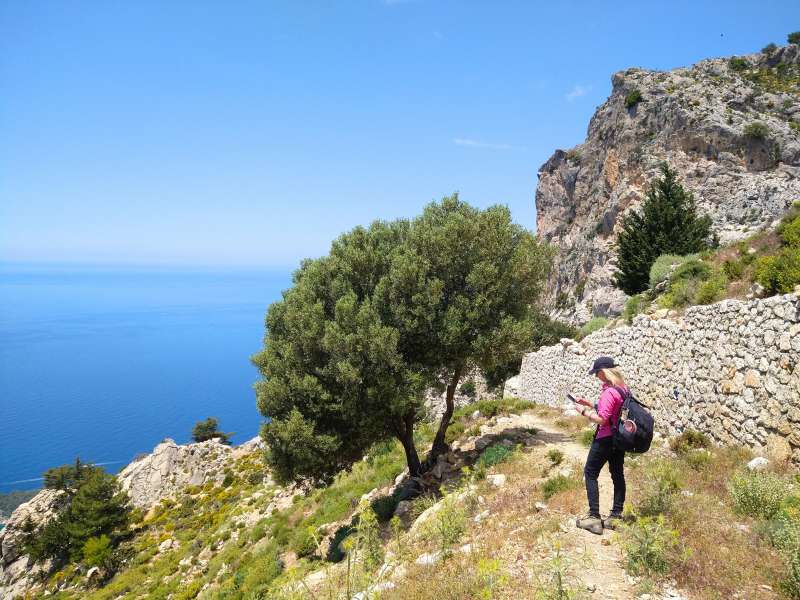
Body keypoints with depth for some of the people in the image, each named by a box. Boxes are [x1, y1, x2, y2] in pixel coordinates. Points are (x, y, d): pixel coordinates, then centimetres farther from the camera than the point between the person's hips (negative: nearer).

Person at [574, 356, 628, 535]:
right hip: (620, 438, 9)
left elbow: (602, 419, -24)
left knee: (590, 473, 1)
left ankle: (594, 517, 1)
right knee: (617, 474, 13)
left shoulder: (609, 392, -23)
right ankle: (616, 515, 21)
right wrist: (590, 405, 13)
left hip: (605, 439, -9)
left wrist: (585, 412, -10)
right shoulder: (623, 388, 6)